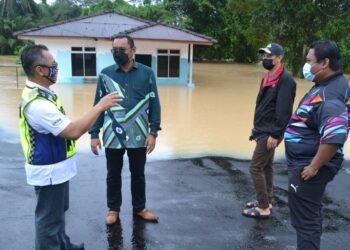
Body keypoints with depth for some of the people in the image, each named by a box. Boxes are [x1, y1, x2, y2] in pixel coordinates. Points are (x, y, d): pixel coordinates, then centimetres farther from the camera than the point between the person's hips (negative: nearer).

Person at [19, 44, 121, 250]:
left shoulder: (41, 93, 3)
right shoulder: (37, 103, -30)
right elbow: (73, 131, -33)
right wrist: (100, 106, -27)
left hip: (56, 166, 11)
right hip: (49, 170, -11)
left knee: (59, 210, 27)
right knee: (49, 218, 8)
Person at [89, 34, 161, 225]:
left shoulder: (147, 73, -1)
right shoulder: (105, 74, 1)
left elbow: (154, 104, 0)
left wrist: (153, 132, -6)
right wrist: (94, 133, -1)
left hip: (138, 135, 0)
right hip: (113, 135, 0)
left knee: (138, 174, 15)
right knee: (113, 175, 14)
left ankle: (139, 208, 33)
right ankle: (113, 209, 33)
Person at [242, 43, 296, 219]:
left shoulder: (285, 79, -17)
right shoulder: (267, 78, 13)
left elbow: (284, 111, -22)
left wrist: (274, 135, -23)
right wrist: (256, 128, 17)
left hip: (270, 133, -9)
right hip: (263, 131, 9)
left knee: (256, 167, -6)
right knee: (266, 166, 16)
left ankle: (263, 208, 4)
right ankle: (266, 201, 28)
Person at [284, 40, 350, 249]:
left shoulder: (331, 93, -23)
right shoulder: (326, 86, 9)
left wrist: (314, 167, -25)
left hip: (309, 167, -10)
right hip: (307, 162, 10)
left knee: (305, 219, 2)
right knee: (310, 215, 24)